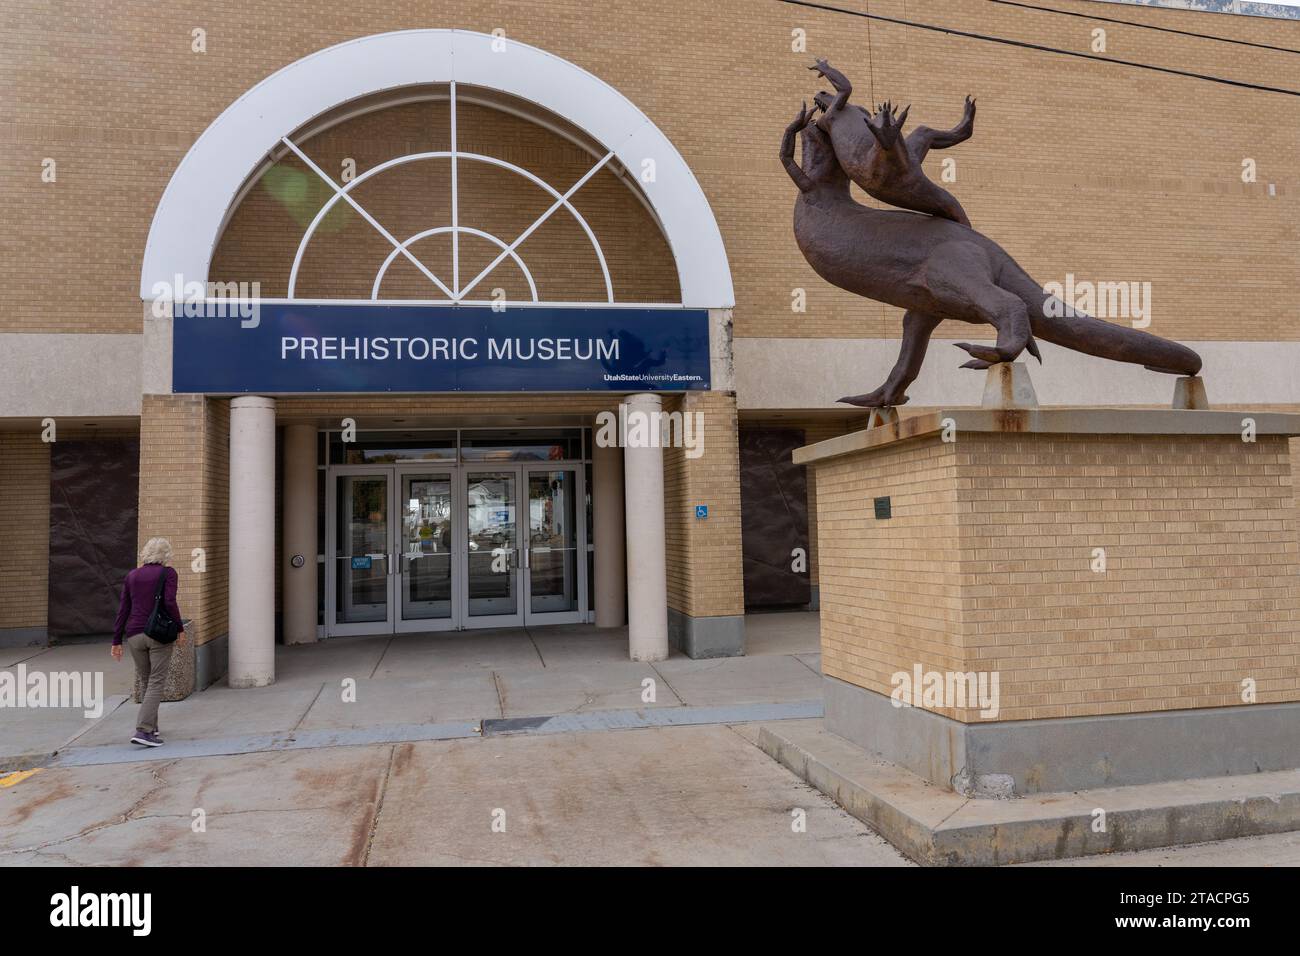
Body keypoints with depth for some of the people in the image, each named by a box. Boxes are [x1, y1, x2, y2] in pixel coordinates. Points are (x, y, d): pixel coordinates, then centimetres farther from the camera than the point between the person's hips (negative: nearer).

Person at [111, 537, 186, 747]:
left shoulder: (131, 576, 10)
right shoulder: (168, 573, -3)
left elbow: (123, 609, 8)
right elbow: (170, 603, -14)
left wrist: (117, 641, 10)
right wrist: (180, 629, -4)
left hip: (135, 635, 5)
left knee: (145, 681, 17)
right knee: (156, 682, -3)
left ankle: (151, 727, 26)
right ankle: (143, 730, -14)